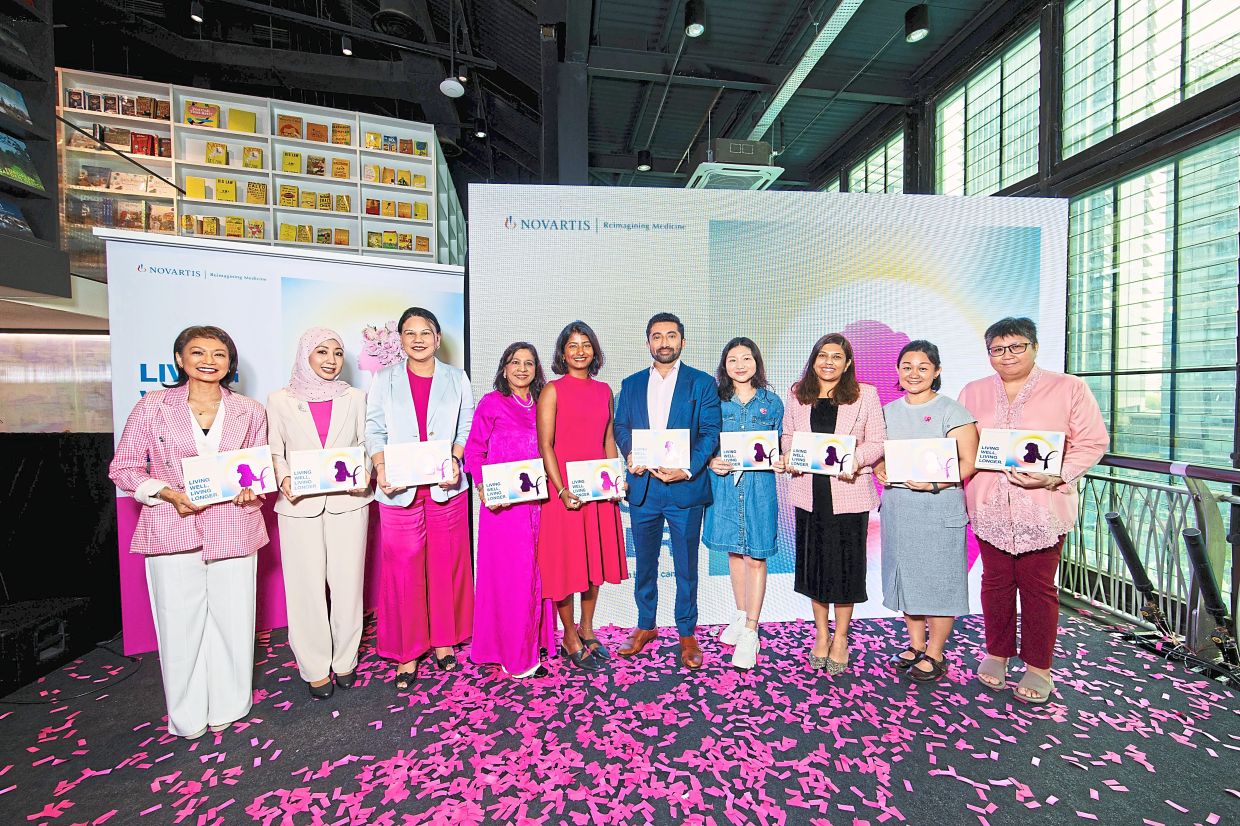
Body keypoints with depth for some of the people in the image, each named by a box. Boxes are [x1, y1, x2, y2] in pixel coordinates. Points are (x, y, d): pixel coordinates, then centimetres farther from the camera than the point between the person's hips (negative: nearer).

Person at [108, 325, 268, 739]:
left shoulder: (250, 411, 7)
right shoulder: (152, 406, 4)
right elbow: (123, 466, 5)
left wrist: (251, 489, -8)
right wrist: (168, 494, -11)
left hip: (234, 530, 1)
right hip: (174, 530, -1)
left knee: (232, 621, 6)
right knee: (180, 624, 4)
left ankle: (227, 708, 27)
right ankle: (187, 716, 26)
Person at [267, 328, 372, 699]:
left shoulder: (355, 397, 6)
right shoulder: (280, 400, 3)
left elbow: (367, 444, 8)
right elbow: (274, 452, 6)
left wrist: (365, 473, -10)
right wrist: (284, 479, -13)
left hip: (348, 502, 1)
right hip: (300, 506, -1)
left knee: (347, 583, 7)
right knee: (307, 588, 5)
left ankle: (345, 661, 25)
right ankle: (315, 668, 22)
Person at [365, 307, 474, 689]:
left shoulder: (456, 378, 8)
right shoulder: (385, 379, 8)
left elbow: (467, 429, 5)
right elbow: (374, 430, 5)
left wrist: (455, 460, -12)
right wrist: (380, 466, -12)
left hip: (446, 487, 1)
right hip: (399, 490, 0)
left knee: (446, 566, 8)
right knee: (402, 570, 2)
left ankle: (444, 642, 25)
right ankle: (407, 653, 18)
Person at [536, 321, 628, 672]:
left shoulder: (604, 390, 10)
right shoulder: (552, 390, -5)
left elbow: (609, 440, 13)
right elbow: (545, 446, -9)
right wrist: (562, 490, -16)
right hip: (564, 488, -5)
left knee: (595, 559, 13)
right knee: (565, 561, 4)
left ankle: (587, 631, 31)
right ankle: (570, 639, 22)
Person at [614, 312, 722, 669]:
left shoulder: (702, 383, 1)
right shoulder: (631, 384, 11)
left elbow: (711, 432, -5)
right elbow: (621, 426, 8)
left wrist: (687, 469, -18)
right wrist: (630, 454, -13)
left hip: (685, 488, -3)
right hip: (642, 488, 3)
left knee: (686, 566, 9)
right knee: (645, 563, 16)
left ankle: (687, 633, 27)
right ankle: (646, 626, 34)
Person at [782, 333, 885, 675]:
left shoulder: (865, 394, 0)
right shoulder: (797, 394, 8)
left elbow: (877, 442, -1)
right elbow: (787, 435, 13)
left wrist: (857, 459, -20)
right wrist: (790, 454, -7)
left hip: (848, 491, -2)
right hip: (809, 491, 3)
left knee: (845, 563, 6)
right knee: (813, 561, 11)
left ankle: (840, 637, 26)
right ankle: (821, 633, 30)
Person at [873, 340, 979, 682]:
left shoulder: (952, 410, -5)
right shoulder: (888, 411, 10)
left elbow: (969, 463, -10)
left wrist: (933, 483, -23)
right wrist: (880, 470, -6)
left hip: (939, 508, -5)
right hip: (897, 505, 5)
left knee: (939, 577, 3)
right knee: (906, 574, 12)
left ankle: (935, 654, 19)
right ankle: (915, 644, 29)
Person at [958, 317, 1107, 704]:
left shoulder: (1068, 388, 0)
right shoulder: (973, 392, 10)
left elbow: (1093, 442, -2)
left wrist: (1056, 476, -16)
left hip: (1043, 506, -2)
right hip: (989, 505, 3)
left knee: (1038, 585, 5)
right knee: (995, 581, 11)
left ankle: (1038, 666, 21)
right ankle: (996, 654, 27)